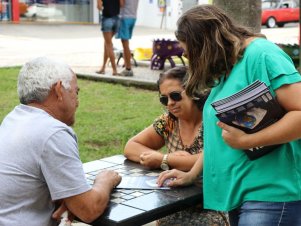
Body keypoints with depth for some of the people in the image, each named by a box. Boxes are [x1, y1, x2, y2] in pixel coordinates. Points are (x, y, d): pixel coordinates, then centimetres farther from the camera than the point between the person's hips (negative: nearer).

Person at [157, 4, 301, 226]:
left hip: (270, 193, -9)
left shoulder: (261, 54, -14)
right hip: (238, 192, 9)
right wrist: (191, 174, 15)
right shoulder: (228, 69, 14)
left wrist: (246, 141, -22)